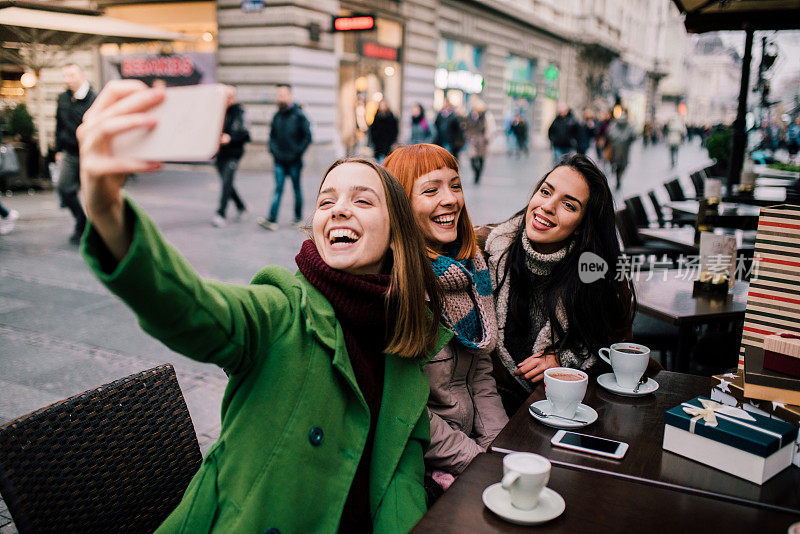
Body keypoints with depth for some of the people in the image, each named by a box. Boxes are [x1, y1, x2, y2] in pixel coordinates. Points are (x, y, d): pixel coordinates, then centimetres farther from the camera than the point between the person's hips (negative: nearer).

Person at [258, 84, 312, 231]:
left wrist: (297, 153, -9)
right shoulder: (277, 116, 10)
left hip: (294, 161, -3)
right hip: (279, 161, 3)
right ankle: (272, 220, -12)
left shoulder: (298, 115, -4)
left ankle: (298, 217, 22)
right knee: (278, 188, -4)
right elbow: (272, 136, 18)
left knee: (296, 188, 8)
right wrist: (274, 151, 2)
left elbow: (307, 137, -6)